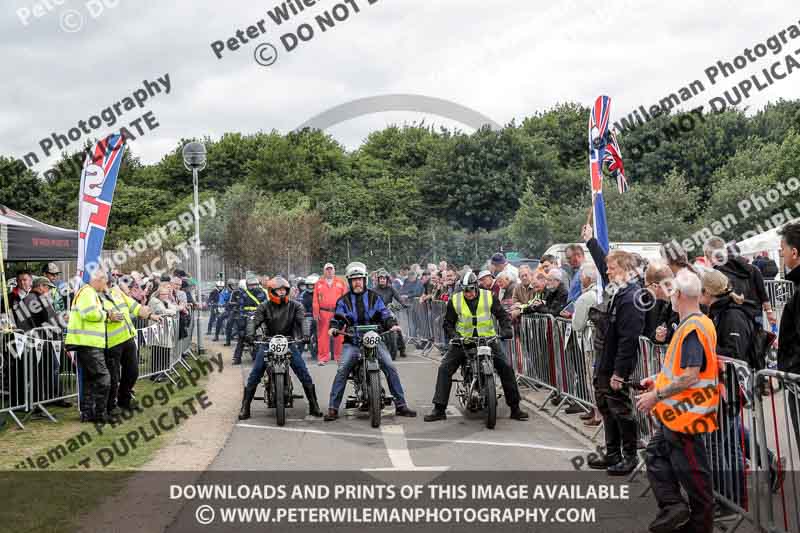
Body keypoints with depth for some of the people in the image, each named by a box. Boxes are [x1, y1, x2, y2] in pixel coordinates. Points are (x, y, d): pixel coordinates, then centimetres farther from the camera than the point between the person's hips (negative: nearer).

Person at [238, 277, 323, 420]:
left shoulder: (295, 306, 1)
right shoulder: (264, 306, 1)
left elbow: (302, 321, -12)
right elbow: (254, 321, -12)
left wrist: (303, 336, -31)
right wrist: (250, 334, -32)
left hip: (289, 342, 0)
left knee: (304, 374, -6)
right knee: (254, 375, -5)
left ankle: (314, 406, 4)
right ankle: (245, 407, 3)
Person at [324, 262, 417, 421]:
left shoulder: (374, 297, 11)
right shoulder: (343, 300, 10)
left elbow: (384, 314, 6)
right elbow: (338, 318, 5)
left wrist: (392, 324, -13)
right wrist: (334, 328, -17)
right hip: (352, 341, -1)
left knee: (390, 367, -12)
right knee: (342, 370, -19)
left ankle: (401, 406, -4)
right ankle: (333, 408, -13)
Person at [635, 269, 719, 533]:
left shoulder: (692, 329, -23)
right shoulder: (702, 323, 10)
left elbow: (690, 376, -28)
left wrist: (657, 395, -22)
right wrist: (659, 381, 17)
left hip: (685, 411, -10)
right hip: (677, 412, 10)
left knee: (691, 468, 0)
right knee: (656, 452, 15)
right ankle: (672, 505, 11)